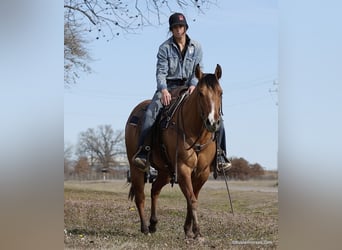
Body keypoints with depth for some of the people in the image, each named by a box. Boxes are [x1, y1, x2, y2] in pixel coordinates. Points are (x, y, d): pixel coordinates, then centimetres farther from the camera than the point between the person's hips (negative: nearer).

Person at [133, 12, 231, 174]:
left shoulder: (196, 47, 7)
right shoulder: (165, 48, 1)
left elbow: (198, 69, 2)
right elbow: (161, 71, -7)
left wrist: (194, 85, -19)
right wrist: (163, 90, -25)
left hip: (189, 87, 2)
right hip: (169, 87, -2)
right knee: (151, 111, -30)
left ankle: (219, 155, -5)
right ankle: (143, 153, -34)